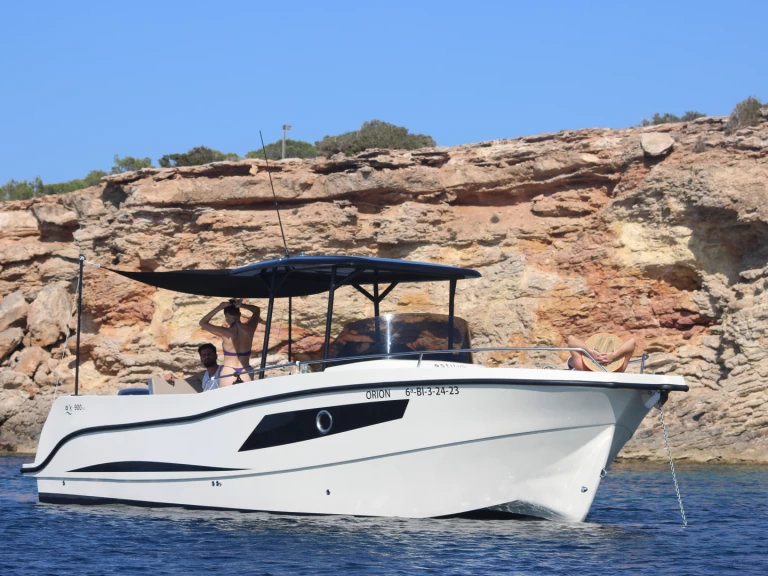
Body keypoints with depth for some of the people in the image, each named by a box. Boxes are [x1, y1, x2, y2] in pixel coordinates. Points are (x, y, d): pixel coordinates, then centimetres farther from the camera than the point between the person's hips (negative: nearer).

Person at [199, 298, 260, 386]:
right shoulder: (249, 328, -5)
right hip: (246, 374, 3)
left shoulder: (225, 332, -13)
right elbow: (257, 310, 15)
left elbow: (202, 322, 1)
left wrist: (220, 307, -4)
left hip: (228, 373, -2)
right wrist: (241, 305, 1)